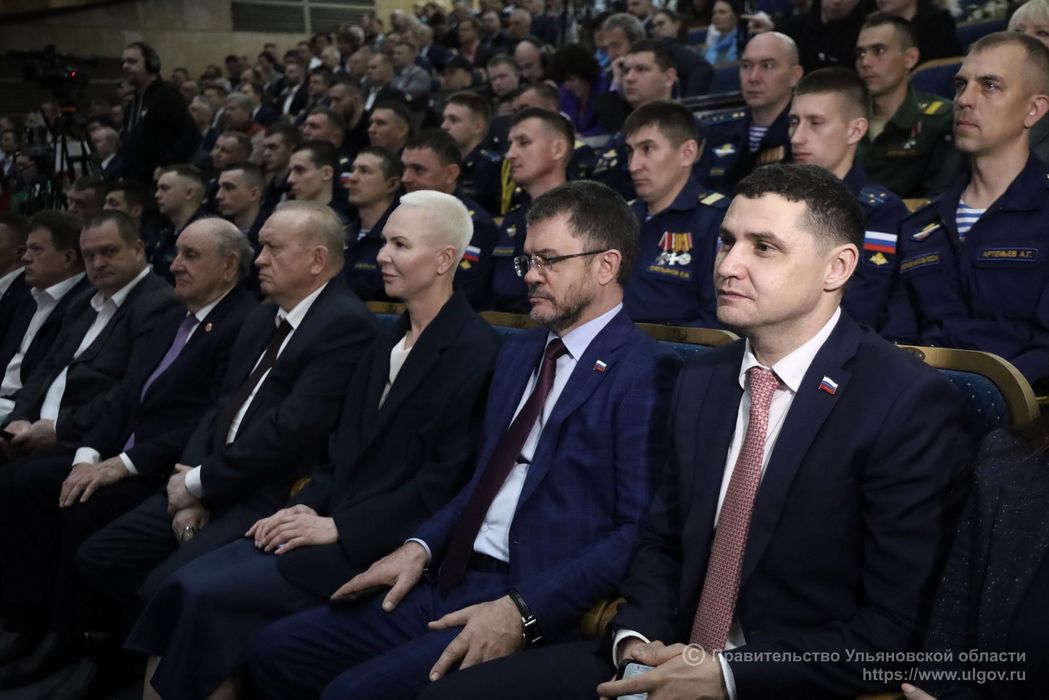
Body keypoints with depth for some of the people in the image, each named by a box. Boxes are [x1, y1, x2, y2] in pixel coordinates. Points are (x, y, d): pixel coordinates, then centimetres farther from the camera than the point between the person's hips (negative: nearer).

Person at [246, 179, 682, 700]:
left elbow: (640, 530, -17)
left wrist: (524, 611, -22)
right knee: (274, 651, 1)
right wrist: (420, 547, 5)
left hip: (540, 612, -8)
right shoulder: (519, 353, 18)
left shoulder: (644, 372, -10)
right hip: (453, 583, 8)